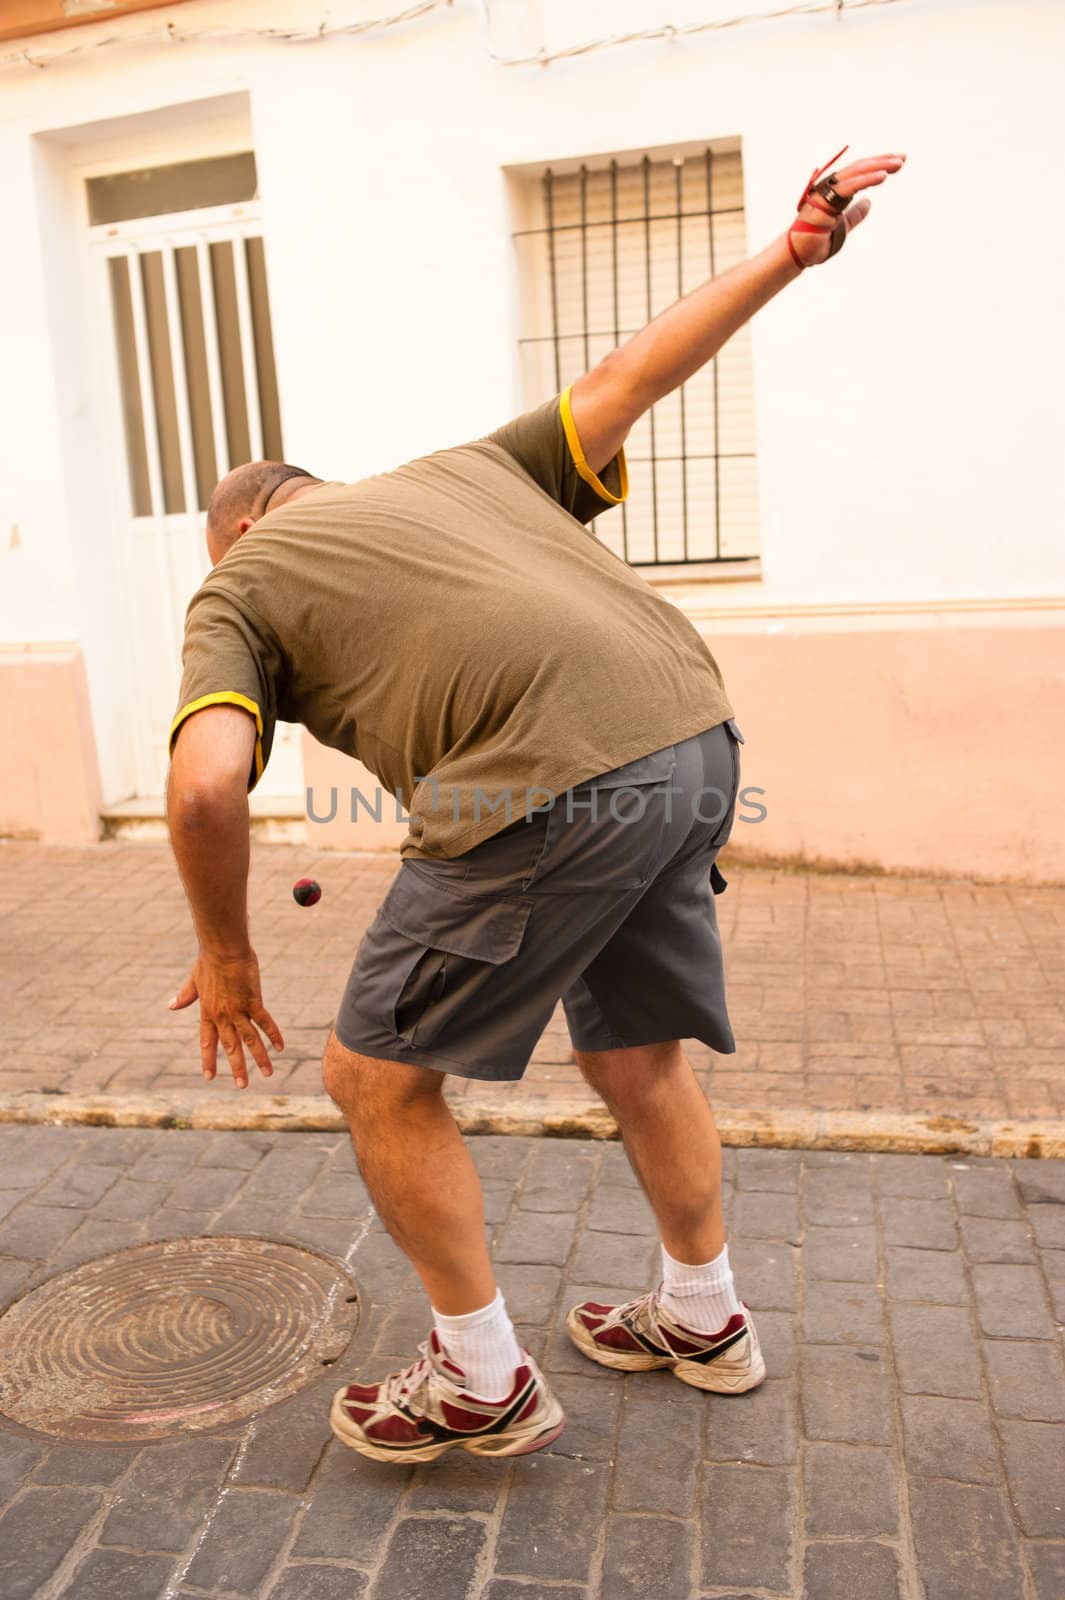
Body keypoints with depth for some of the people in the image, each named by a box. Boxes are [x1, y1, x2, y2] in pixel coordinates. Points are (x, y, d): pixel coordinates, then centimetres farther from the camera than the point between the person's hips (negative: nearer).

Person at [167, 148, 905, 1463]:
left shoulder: (236, 584, 12)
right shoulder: (462, 470, 28)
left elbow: (206, 785, -5)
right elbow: (623, 378, 25)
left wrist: (227, 959, 10)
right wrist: (790, 253, 33)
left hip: (552, 787, -7)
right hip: (693, 739, 8)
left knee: (377, 1078, 13)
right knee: (634, 1056, 26)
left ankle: (483, 1387, 27)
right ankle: (704, 1320, 46)